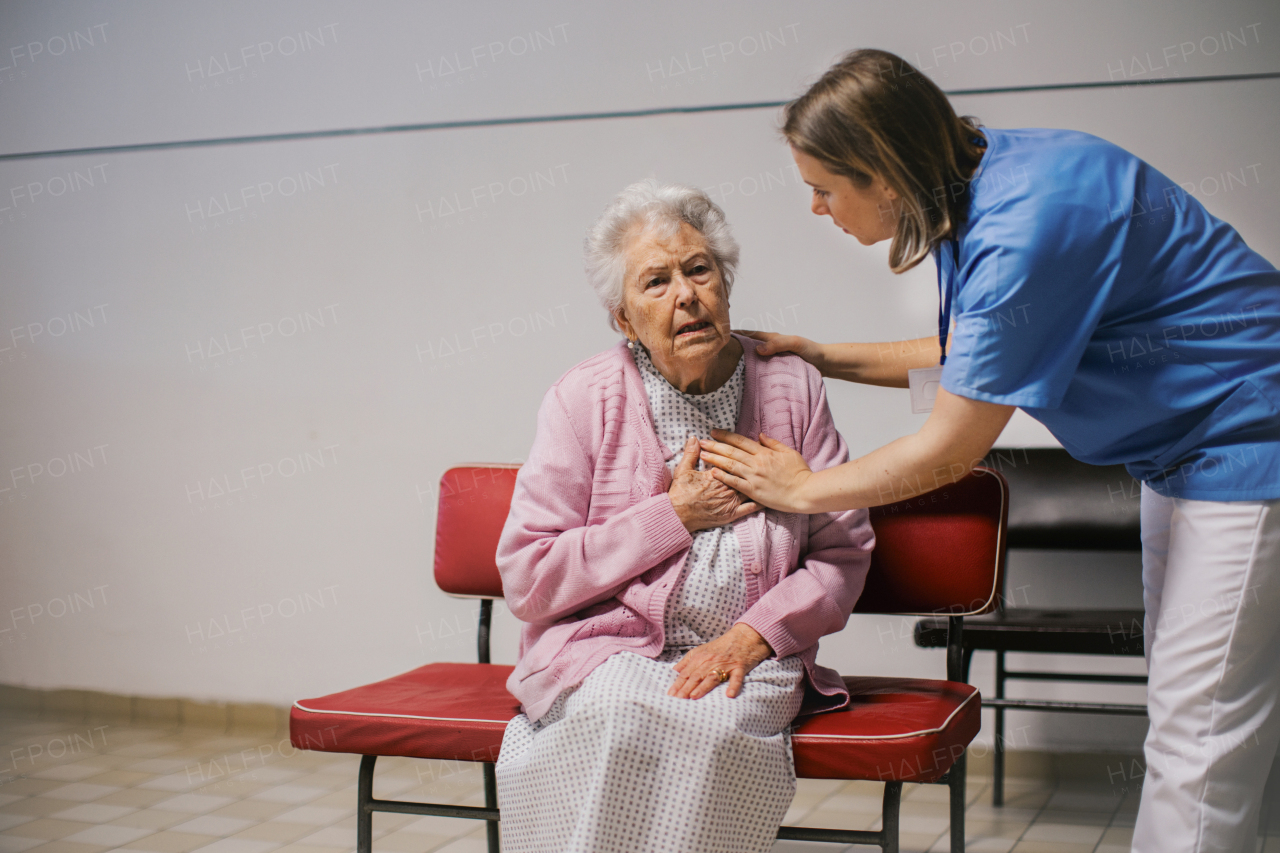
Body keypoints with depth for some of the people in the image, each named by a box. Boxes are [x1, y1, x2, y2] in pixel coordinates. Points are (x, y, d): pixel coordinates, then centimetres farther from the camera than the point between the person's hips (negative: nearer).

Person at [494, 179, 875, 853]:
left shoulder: (791, 387, 4)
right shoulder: (582, 400, -2)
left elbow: (843, 553, 4)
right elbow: (526, 580, -7)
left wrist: (750, 636, -13)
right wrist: (675, 515, -10)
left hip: (749, 659, 1)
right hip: (608, 651, -1)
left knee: (717, 723, -32)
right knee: (624, 716, -33)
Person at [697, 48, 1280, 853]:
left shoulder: (1025, 228, -29)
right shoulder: (980, 181, 0)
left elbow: (949, 451, -23)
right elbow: (968, 357, 16)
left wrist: (801, 487, -9)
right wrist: (820, 357, 11)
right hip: (1184, 441, 10)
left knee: (1200, 735, -7)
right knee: (1181, 707, 14)